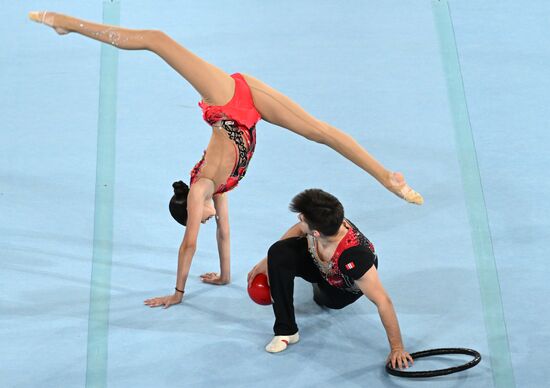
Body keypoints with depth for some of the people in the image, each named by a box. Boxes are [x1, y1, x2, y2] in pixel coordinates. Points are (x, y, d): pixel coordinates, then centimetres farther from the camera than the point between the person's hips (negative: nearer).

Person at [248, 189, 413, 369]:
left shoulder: (353, 256, -47)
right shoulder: (324, 221, -32)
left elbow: (383, 302, -42)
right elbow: (299, 229, -7)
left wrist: (397, 348, -36)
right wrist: (267, 261, -5)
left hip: (345, 288, -3)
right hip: (317, 261, 3)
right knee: (278, 253, -23)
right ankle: (286, 330, -11)